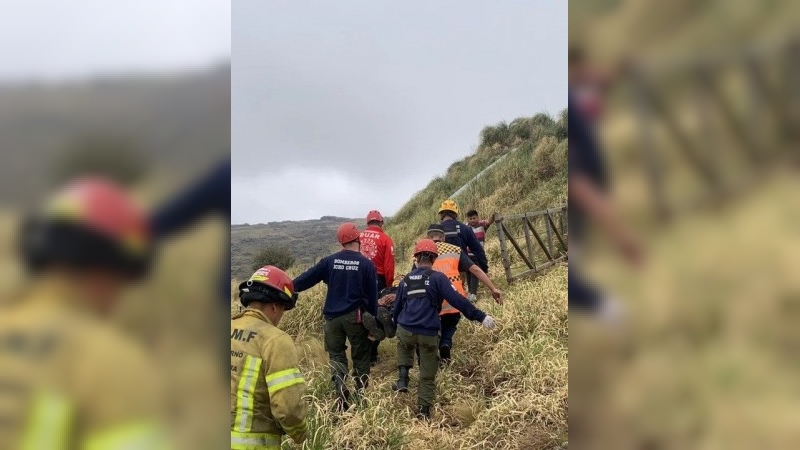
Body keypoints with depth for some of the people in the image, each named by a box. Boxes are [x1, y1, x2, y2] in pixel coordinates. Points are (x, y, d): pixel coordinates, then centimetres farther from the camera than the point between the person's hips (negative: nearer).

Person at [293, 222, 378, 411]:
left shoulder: (330, 261, -3)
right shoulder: (366, 264, -7)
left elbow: (308, 278, 2)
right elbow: (372, 296, -3)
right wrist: (373, 319, 6)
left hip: (333, 316, 2)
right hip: (355, 317, -1)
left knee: (336, 355, 13)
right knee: (360, 356, 13)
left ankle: (341, 390, -5)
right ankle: (362, 393, 14)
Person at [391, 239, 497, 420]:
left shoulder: (406, 280, 9)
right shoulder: (437, 277, -5)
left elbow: (397, 306, 19)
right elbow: (457, 300, -14)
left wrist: (395, 321, 40)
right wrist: (481, 317, -12)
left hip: (405, 330, 3)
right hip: (428, 334, -3)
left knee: (404, 347, 38)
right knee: (428, 375, 12)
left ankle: (402, 378, 22)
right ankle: (423, 411, 15)